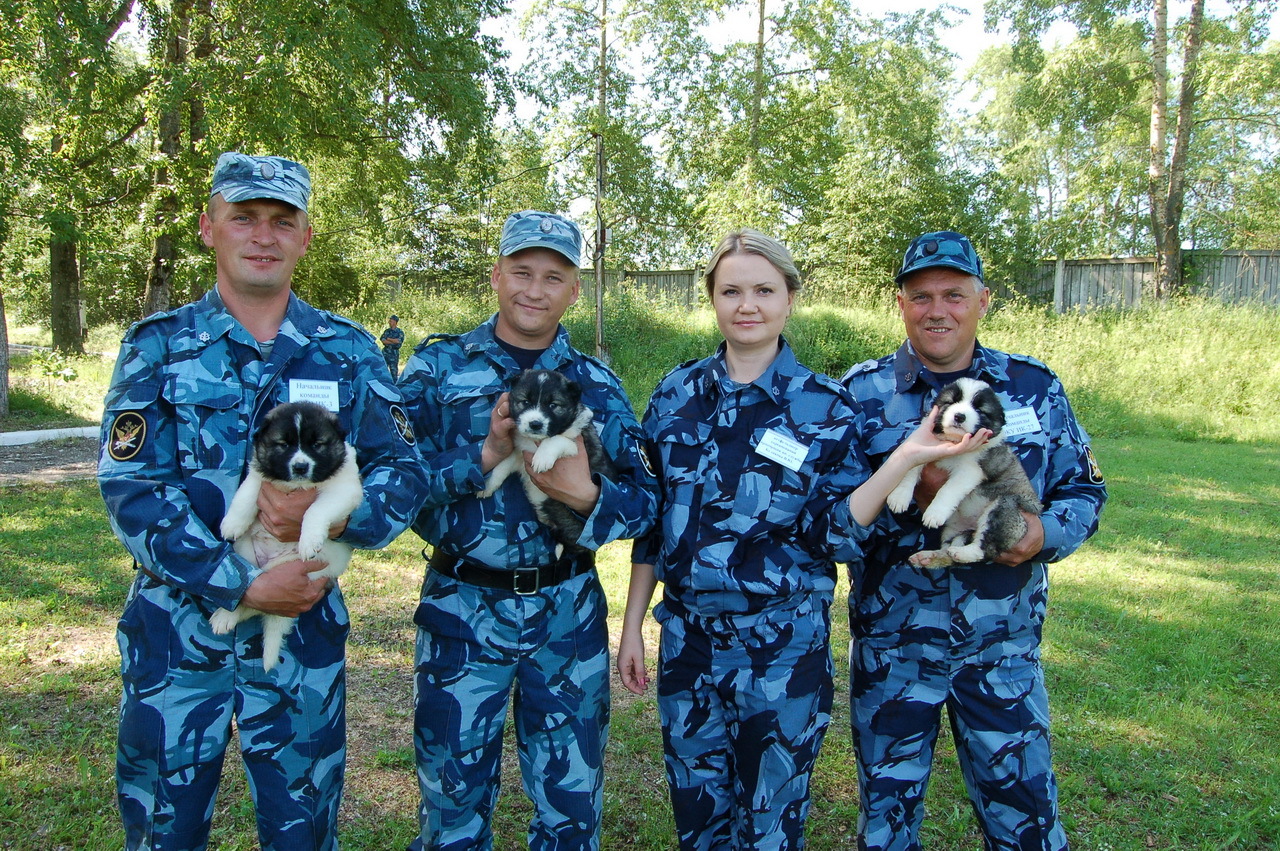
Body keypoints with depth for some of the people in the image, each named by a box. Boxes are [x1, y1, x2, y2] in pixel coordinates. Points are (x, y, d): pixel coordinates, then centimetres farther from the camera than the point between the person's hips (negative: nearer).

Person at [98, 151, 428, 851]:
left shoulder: (347, 353, 2)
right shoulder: (158, 346, -2)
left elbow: (403, 471, -1)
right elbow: (129, 489, -10)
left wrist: (332, 514, -22)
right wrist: (244, 584, -17)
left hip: (304, 624, 1)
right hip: (177, 623, -1)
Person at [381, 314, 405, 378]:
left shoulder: (400, 332, -1)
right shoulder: (387, 331, 11)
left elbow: (399, 341, -17)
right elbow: (383, 340, -3)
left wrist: (388, 339, -8)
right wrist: (393, 342, -12)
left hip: (394, 353, -4)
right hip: (385, 352, 4)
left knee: (394, 371, -3)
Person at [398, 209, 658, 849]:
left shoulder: (596, 384, 3)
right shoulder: (438, 366, -1)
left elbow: (645, 499, 1)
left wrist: (585, 496, -18)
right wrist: (485, 455, -22)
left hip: (568, 615, 2)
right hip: (461, 611, -1)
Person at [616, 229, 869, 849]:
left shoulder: (826, 408, -6)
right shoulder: (676, 395, 1)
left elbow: (839, 536, -9)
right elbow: (650, 520, 7)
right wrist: (632, 625, 7)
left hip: (783, 647, -2)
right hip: (686, 636, 3)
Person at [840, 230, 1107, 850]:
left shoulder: (1035, 388, 2)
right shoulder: (862, 392, -4)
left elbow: (1083, 488, 8)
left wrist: (1046, 533, -13)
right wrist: (911, 491, -24)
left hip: (1004, 648, 1)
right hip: (891, 645, -1)